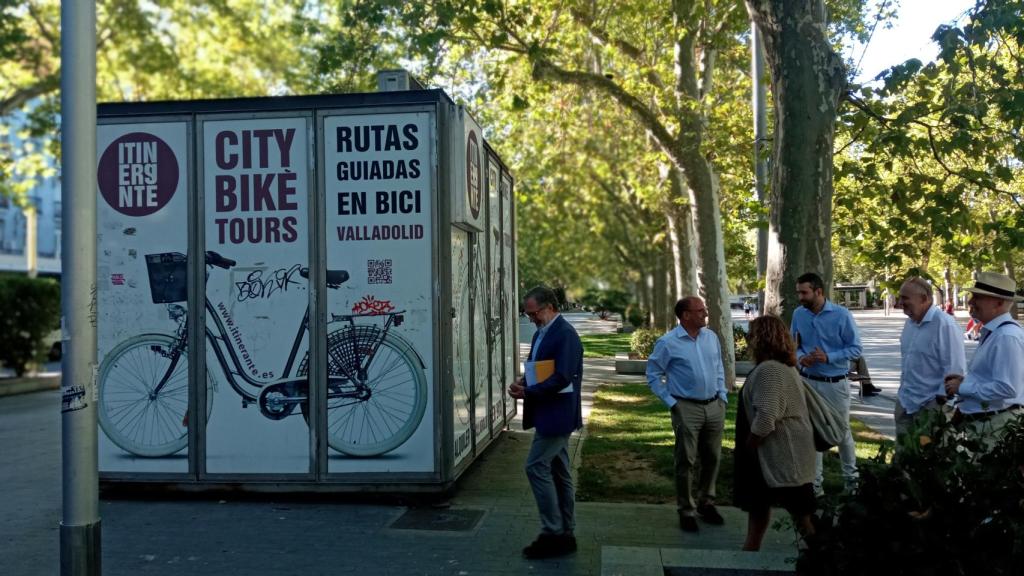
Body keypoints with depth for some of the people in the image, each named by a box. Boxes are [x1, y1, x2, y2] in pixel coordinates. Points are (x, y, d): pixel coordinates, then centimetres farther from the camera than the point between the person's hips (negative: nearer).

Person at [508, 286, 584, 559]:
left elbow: (562, 378, -24)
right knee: (559, 472, 12)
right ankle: (565, 535, 20)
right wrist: (523, 383, 0)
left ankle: (553, 534, -2)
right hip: (549, 414, 10)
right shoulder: (541, 333, 13)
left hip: (557, 415, -10)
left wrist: (528, 392, -19)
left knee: (536, 467, -9)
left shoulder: (565, 334, -17)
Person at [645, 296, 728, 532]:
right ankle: (686, 511, 12)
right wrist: (671, 402, -6)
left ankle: (706, 502, 30)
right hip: (687, 409, -5)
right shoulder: (668, 343, -10)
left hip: (714, 407, 5)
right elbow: (653, 375, -3)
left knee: (712, 458, 13)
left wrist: (722, 396, 10)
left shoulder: (711, 337, 6)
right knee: (686, 461, 1)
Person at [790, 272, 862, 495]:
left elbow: (856, 348, -10)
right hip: (808, 382, 3)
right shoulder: (798, 314, -2)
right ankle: (814, 483, 19)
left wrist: (828, 357, -22)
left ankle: (851, 476, 33)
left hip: (835, 384, -3)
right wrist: (800, 357, -13)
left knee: (842, 432, 11)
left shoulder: (841, 315, -12)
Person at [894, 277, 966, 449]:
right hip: (905, 401, 8)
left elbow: (954, 367, -19)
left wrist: (942, 398, -17)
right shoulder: (909, 322, 8)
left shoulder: (944, 324, -18)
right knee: (903, 451, 14)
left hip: (931, 405, -8)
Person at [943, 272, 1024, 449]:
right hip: (978, 422, 10)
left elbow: (1006, 388, -26)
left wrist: (962, 387, -16)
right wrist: (965, 380, 6)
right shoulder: (992, 332, 11)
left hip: (994, 428, -10)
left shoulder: (1007, 336, -20)